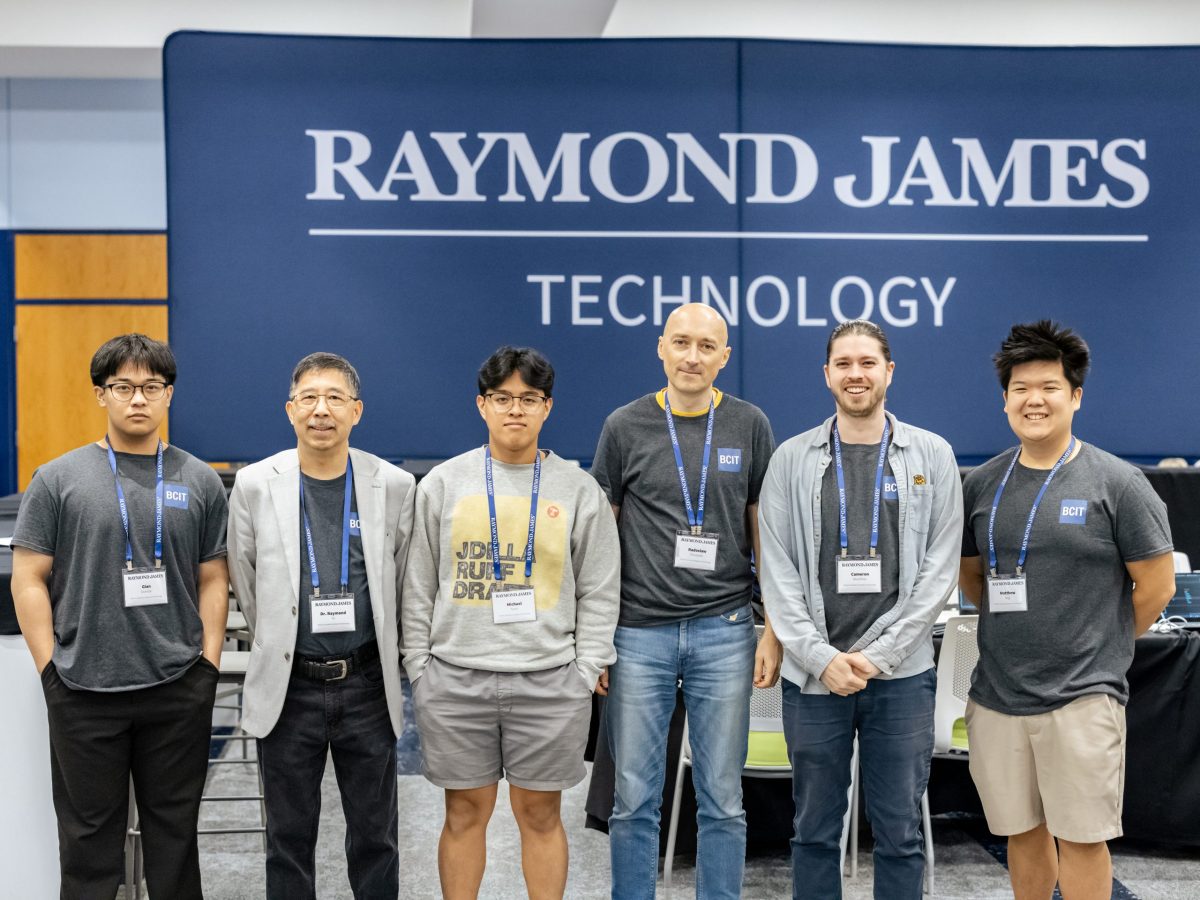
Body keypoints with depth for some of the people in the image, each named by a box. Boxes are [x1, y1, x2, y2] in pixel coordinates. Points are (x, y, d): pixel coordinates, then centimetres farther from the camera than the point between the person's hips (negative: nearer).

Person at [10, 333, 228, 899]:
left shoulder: (200, 481, 4)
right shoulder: (58, 480, 0)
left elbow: (213, 581, 6)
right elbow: (29, 580, 0)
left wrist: (208, 665, -1)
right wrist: (52, 668, -6)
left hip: (179, 690, 1)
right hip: (84, 692, -1)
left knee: (175, 830, 12)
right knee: (89, 833, 10)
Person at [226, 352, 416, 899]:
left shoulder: (394, 485, -2)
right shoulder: (255, 485, -4)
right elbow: (246, 585, 7)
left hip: (367, 685, 0)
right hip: (288, 687, 0)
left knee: (375, 835, 10)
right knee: (289, 837, 11)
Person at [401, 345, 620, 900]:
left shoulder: (579, 489, 3)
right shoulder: (443, 483, 5)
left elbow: (598, 592, 5)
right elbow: (418, 587, 7)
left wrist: (585, 672, -1)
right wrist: (419, 669, 3)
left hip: (550, 682, 0)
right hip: (455, 680, 1)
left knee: (541, 814, 8)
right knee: (465, 813, 10)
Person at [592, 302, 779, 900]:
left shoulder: (749, 426, 4)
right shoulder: (625, 427, 2)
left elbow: (766, 531, 6)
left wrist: (774, 632, 1)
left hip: (723, 631, 0)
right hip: (639, 632, 0)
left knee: (722, 800, 8)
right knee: (634, 798, 7)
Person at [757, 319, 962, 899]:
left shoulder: (931, 457, 3)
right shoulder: (792, 459, 4)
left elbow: (939, 570, -1)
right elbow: (777, 572, 0)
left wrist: (878, 655, -9)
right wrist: (821, 657, -10)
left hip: (901, 673, 0)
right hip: (812, 673, 1)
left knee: (900, 831, 8)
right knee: (815, 829, 11)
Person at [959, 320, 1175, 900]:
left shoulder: (1116, 482, -6)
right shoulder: (982, 484, 6)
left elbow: (1157, 586, -1)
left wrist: (1102, 648, 5)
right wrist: (1015, 630, 11)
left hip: (1081, 698, -4)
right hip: (997, 695, 4)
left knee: (1081, 837, 3)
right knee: (1022, 833, 13)